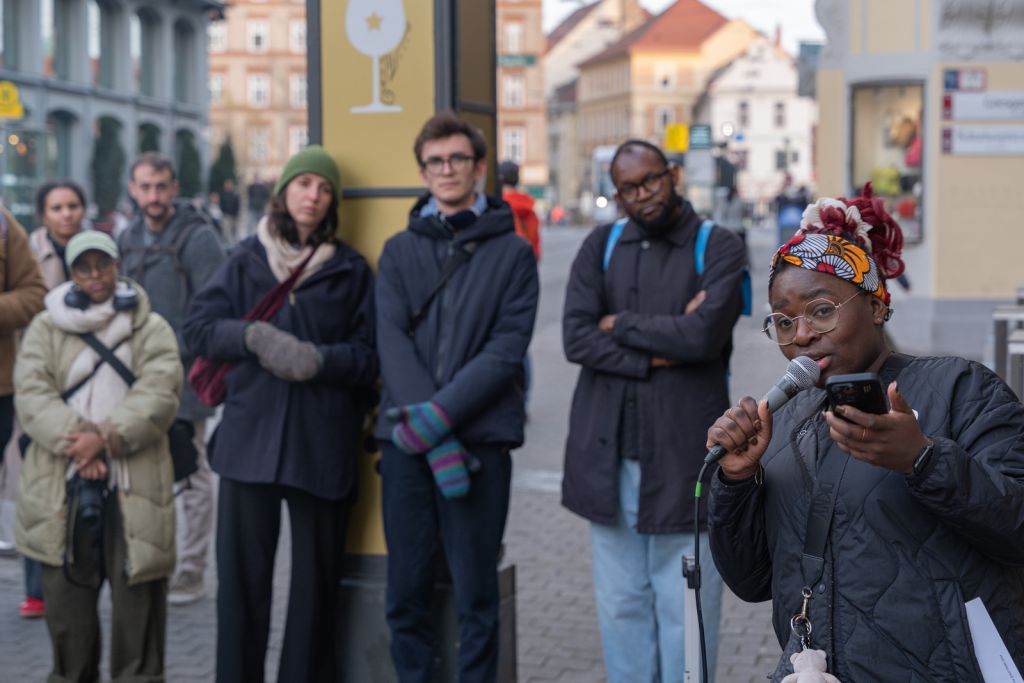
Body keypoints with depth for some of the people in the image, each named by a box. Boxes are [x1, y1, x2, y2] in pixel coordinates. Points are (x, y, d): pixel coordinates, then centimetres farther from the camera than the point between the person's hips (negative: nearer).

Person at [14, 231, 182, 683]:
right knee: (67, 595, 10)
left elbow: (159, 393, -7)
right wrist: (74, 441, -17)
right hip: (63, 487, 1)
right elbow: (31, 392, -3)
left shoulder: (151, 328, 6)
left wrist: (108, 437, -19)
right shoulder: (46, 327, 9)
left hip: (134, 486, -1)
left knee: (137, 596, 3)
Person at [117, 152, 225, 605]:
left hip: (183, 375, -7)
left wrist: (174, 352, -17)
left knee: (191, 476, 3)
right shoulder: (129, 239, 11)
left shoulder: (198, 237, -12)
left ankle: (191, 573, 12)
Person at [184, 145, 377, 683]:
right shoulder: (246, 259, 11)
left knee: (315, 576, 5)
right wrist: (251, 336, -13)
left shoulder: (351, 270, 7)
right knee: (242, 572, 3)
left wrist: (321, 359, -17)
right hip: (250, 437, 1)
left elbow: (369, 355, 2)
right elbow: (200, 326, 4)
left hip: (323, 446, -1)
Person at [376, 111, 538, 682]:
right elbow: (392, 342, -1)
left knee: (477, 597, 3)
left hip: (481, 437, -2)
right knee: (407, 594, 7)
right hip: (406, 440, 2)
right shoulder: (400, 250, 12)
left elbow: (507, 350, -5)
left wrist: (440, 413, -16)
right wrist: (430, 432, -14)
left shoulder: (512, 251, 5)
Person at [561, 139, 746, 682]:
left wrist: (621, 324, -5)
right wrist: (658, 354, -13)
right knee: (620, 602, 11)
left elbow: (704, 334, -17)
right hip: (609, 452, 3)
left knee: (685, 607, 3)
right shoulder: (600, 247, 8)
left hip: (683, 453, -3)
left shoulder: (718, 247, -1)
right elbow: (575, 338, -4)